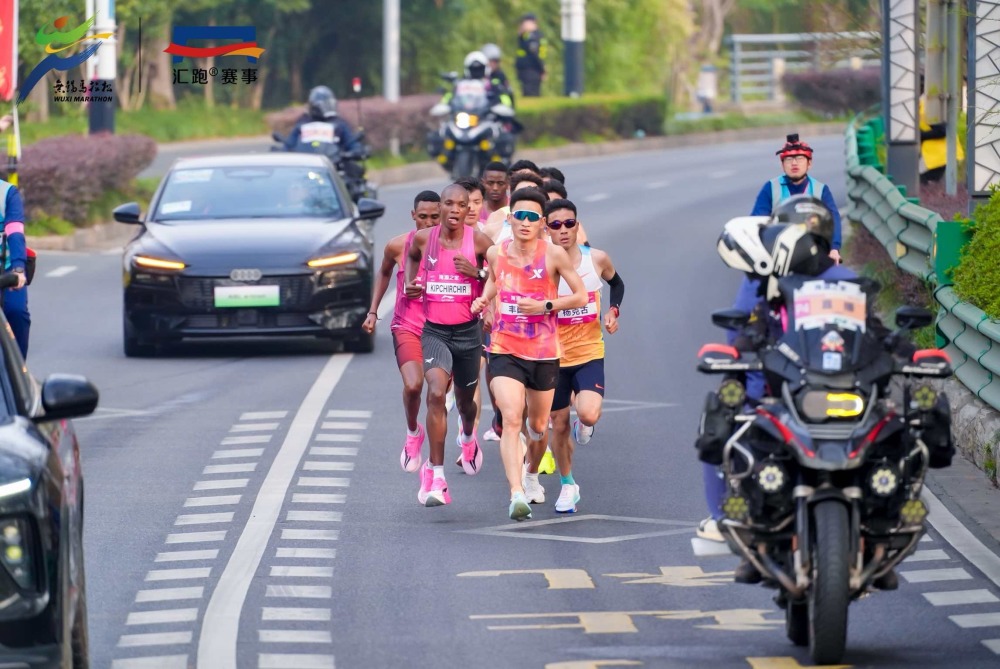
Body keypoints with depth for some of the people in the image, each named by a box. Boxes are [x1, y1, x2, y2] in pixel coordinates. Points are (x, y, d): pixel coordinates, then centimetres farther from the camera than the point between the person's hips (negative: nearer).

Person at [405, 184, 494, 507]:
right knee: (436, 393, -23)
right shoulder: (423, 239, -2)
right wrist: (411, 283, 6)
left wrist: (478, 273, -19)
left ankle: (468, 437, 57)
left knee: (465, 400, 19)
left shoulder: (479, 242, -8)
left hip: (468, 331, 1)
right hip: (434, 331, -1)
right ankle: (436, 475, -21)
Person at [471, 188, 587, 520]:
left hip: (544, 352, 0)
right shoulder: (496, 253, 0)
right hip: (505, 350, 0)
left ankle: (532, 475, 47)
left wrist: (545, 306, -16)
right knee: (511, 420, -19)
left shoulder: (554, 255, -9)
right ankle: (516, 494, -28)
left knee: (538, 425, 16)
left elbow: (581, 296, -4)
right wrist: (484, 298, 3)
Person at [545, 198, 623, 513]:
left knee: (589, 414, -23)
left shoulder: (597, 259, -5)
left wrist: (613, 310, 0)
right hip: (553, 356, 0)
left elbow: (616, 283, 16)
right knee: (559, 424, 10)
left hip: (590, 353, 0)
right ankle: (567, 485, 32)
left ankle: (584, 425, 16)